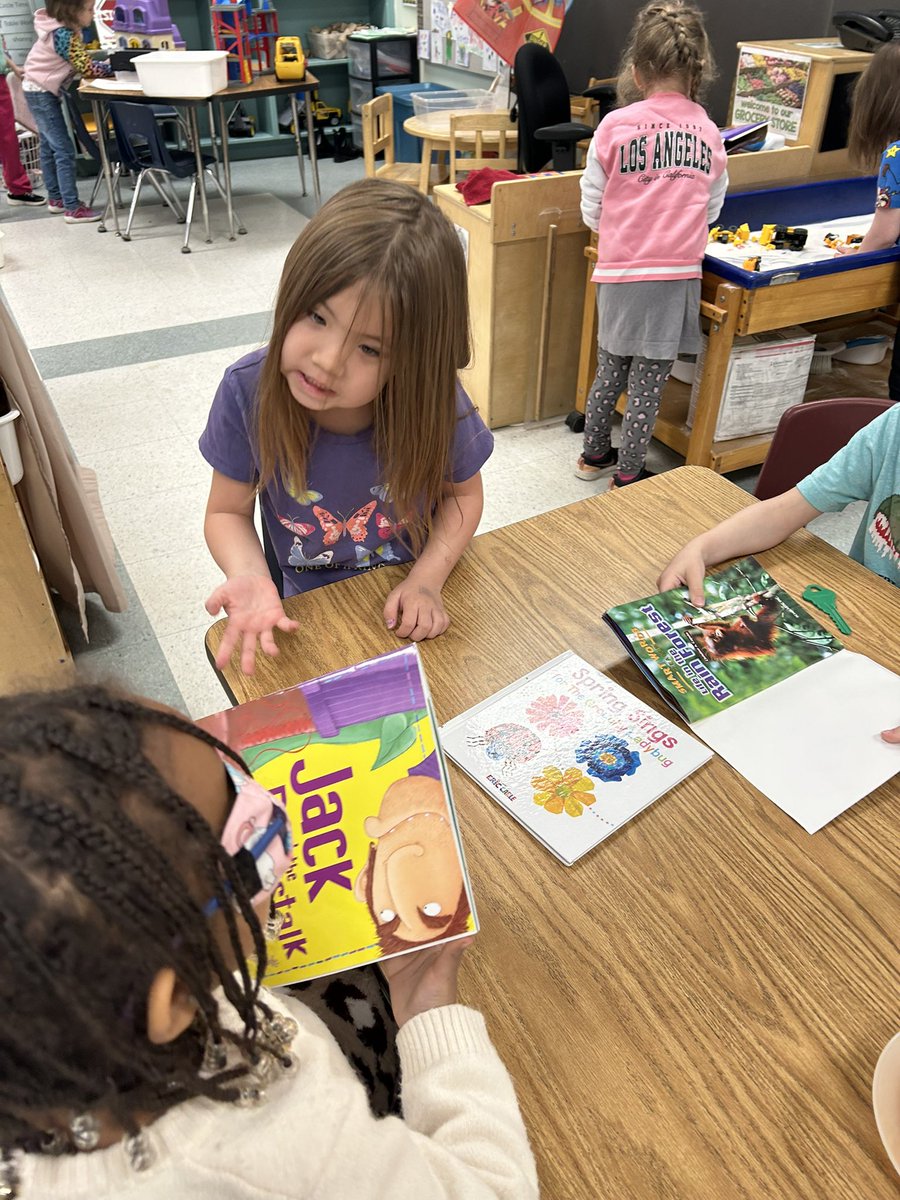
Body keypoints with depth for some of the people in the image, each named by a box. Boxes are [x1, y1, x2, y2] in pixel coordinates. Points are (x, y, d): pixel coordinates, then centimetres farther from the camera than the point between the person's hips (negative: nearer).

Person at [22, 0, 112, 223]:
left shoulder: (66, 30, 6)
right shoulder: (63, 35, -23)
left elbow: (82, 64, 9)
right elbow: (87, 68, -24)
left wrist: (108, 64, -4)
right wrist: (116, 66, -18)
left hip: (42, 92, 10)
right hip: (42, 93, -10)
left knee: (50, 147, 17)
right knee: (64, 150, -11)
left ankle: (56, 198, 27)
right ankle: (72, 209, -11)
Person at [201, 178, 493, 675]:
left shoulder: (433, 399, -22)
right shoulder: (247, 391, -22)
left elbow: (463, 493, -3)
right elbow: (228, 511, -8)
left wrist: (426, 580, -18)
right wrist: (249, 577, -28)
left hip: (411, 615, 1)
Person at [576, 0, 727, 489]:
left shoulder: (614, 126, -6)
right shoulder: (708, 132, 0)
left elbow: (591, 211, 0)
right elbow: (711, 210, 8)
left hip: (621, 272, 0)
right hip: (677, 275, 0)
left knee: (611, 369, 18)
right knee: (649, 383, 9)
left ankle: (594, 454, 34)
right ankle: (627, 476, 19)